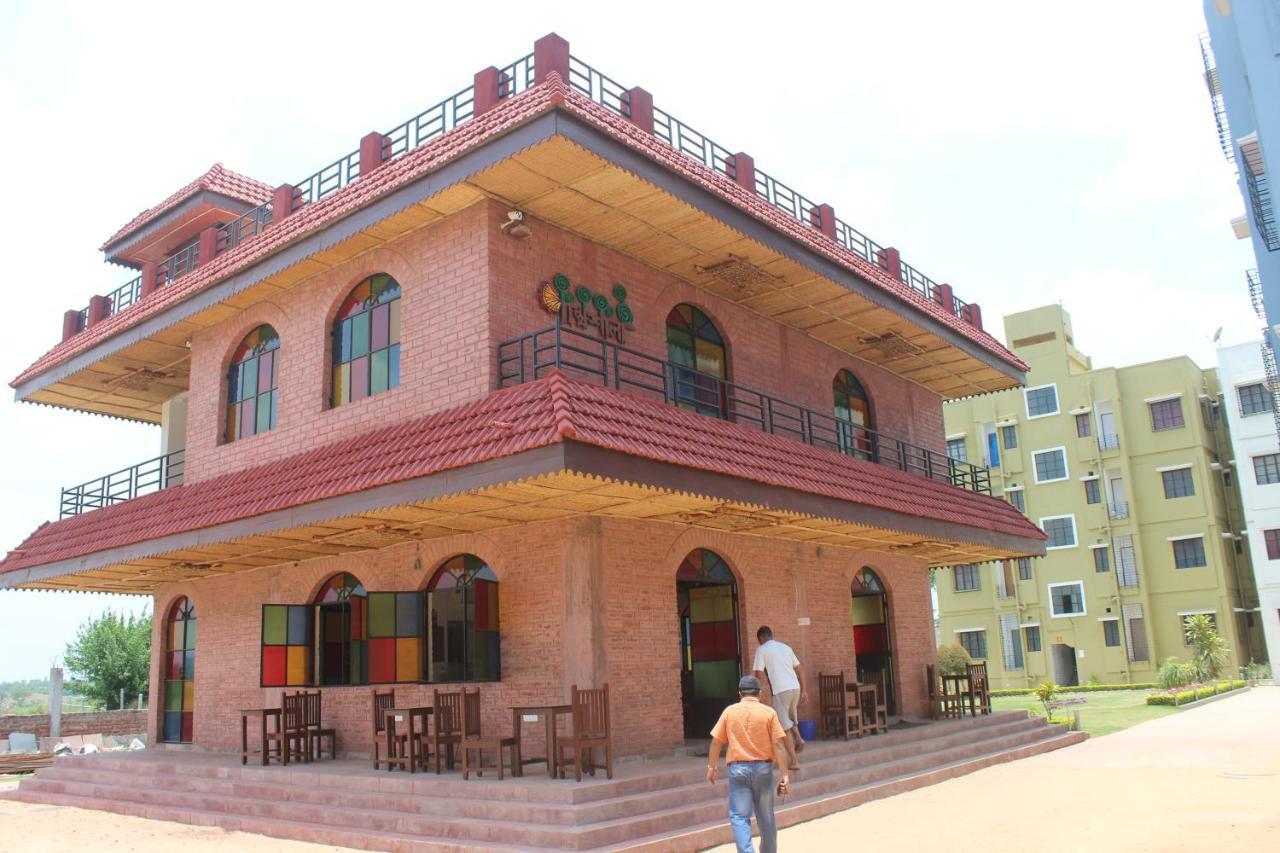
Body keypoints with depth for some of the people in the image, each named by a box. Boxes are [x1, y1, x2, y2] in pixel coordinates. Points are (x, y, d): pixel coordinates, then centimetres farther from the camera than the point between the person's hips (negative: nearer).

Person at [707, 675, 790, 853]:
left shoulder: (730, 711, 2)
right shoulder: (768, 712, 0)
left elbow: (716, 741, 3)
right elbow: (778, 744, -6)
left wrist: (712, 766, 15)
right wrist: (783, 773, -3)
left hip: (738, 768, -1)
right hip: (763, 768, 1)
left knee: (739, 816, -1)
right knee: (766, 817, 15)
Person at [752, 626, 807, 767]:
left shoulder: (762, 650, 2)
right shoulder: (785, 647, 18)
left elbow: (759, 674, -4)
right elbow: (800, 669, 17)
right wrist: (803, 690, 19)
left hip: (781, 690, -6)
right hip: (795, 688, 6)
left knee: (785, 727, 1)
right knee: (791, 718, 28)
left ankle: (794, 761, 0)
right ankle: (798, 738, 2)